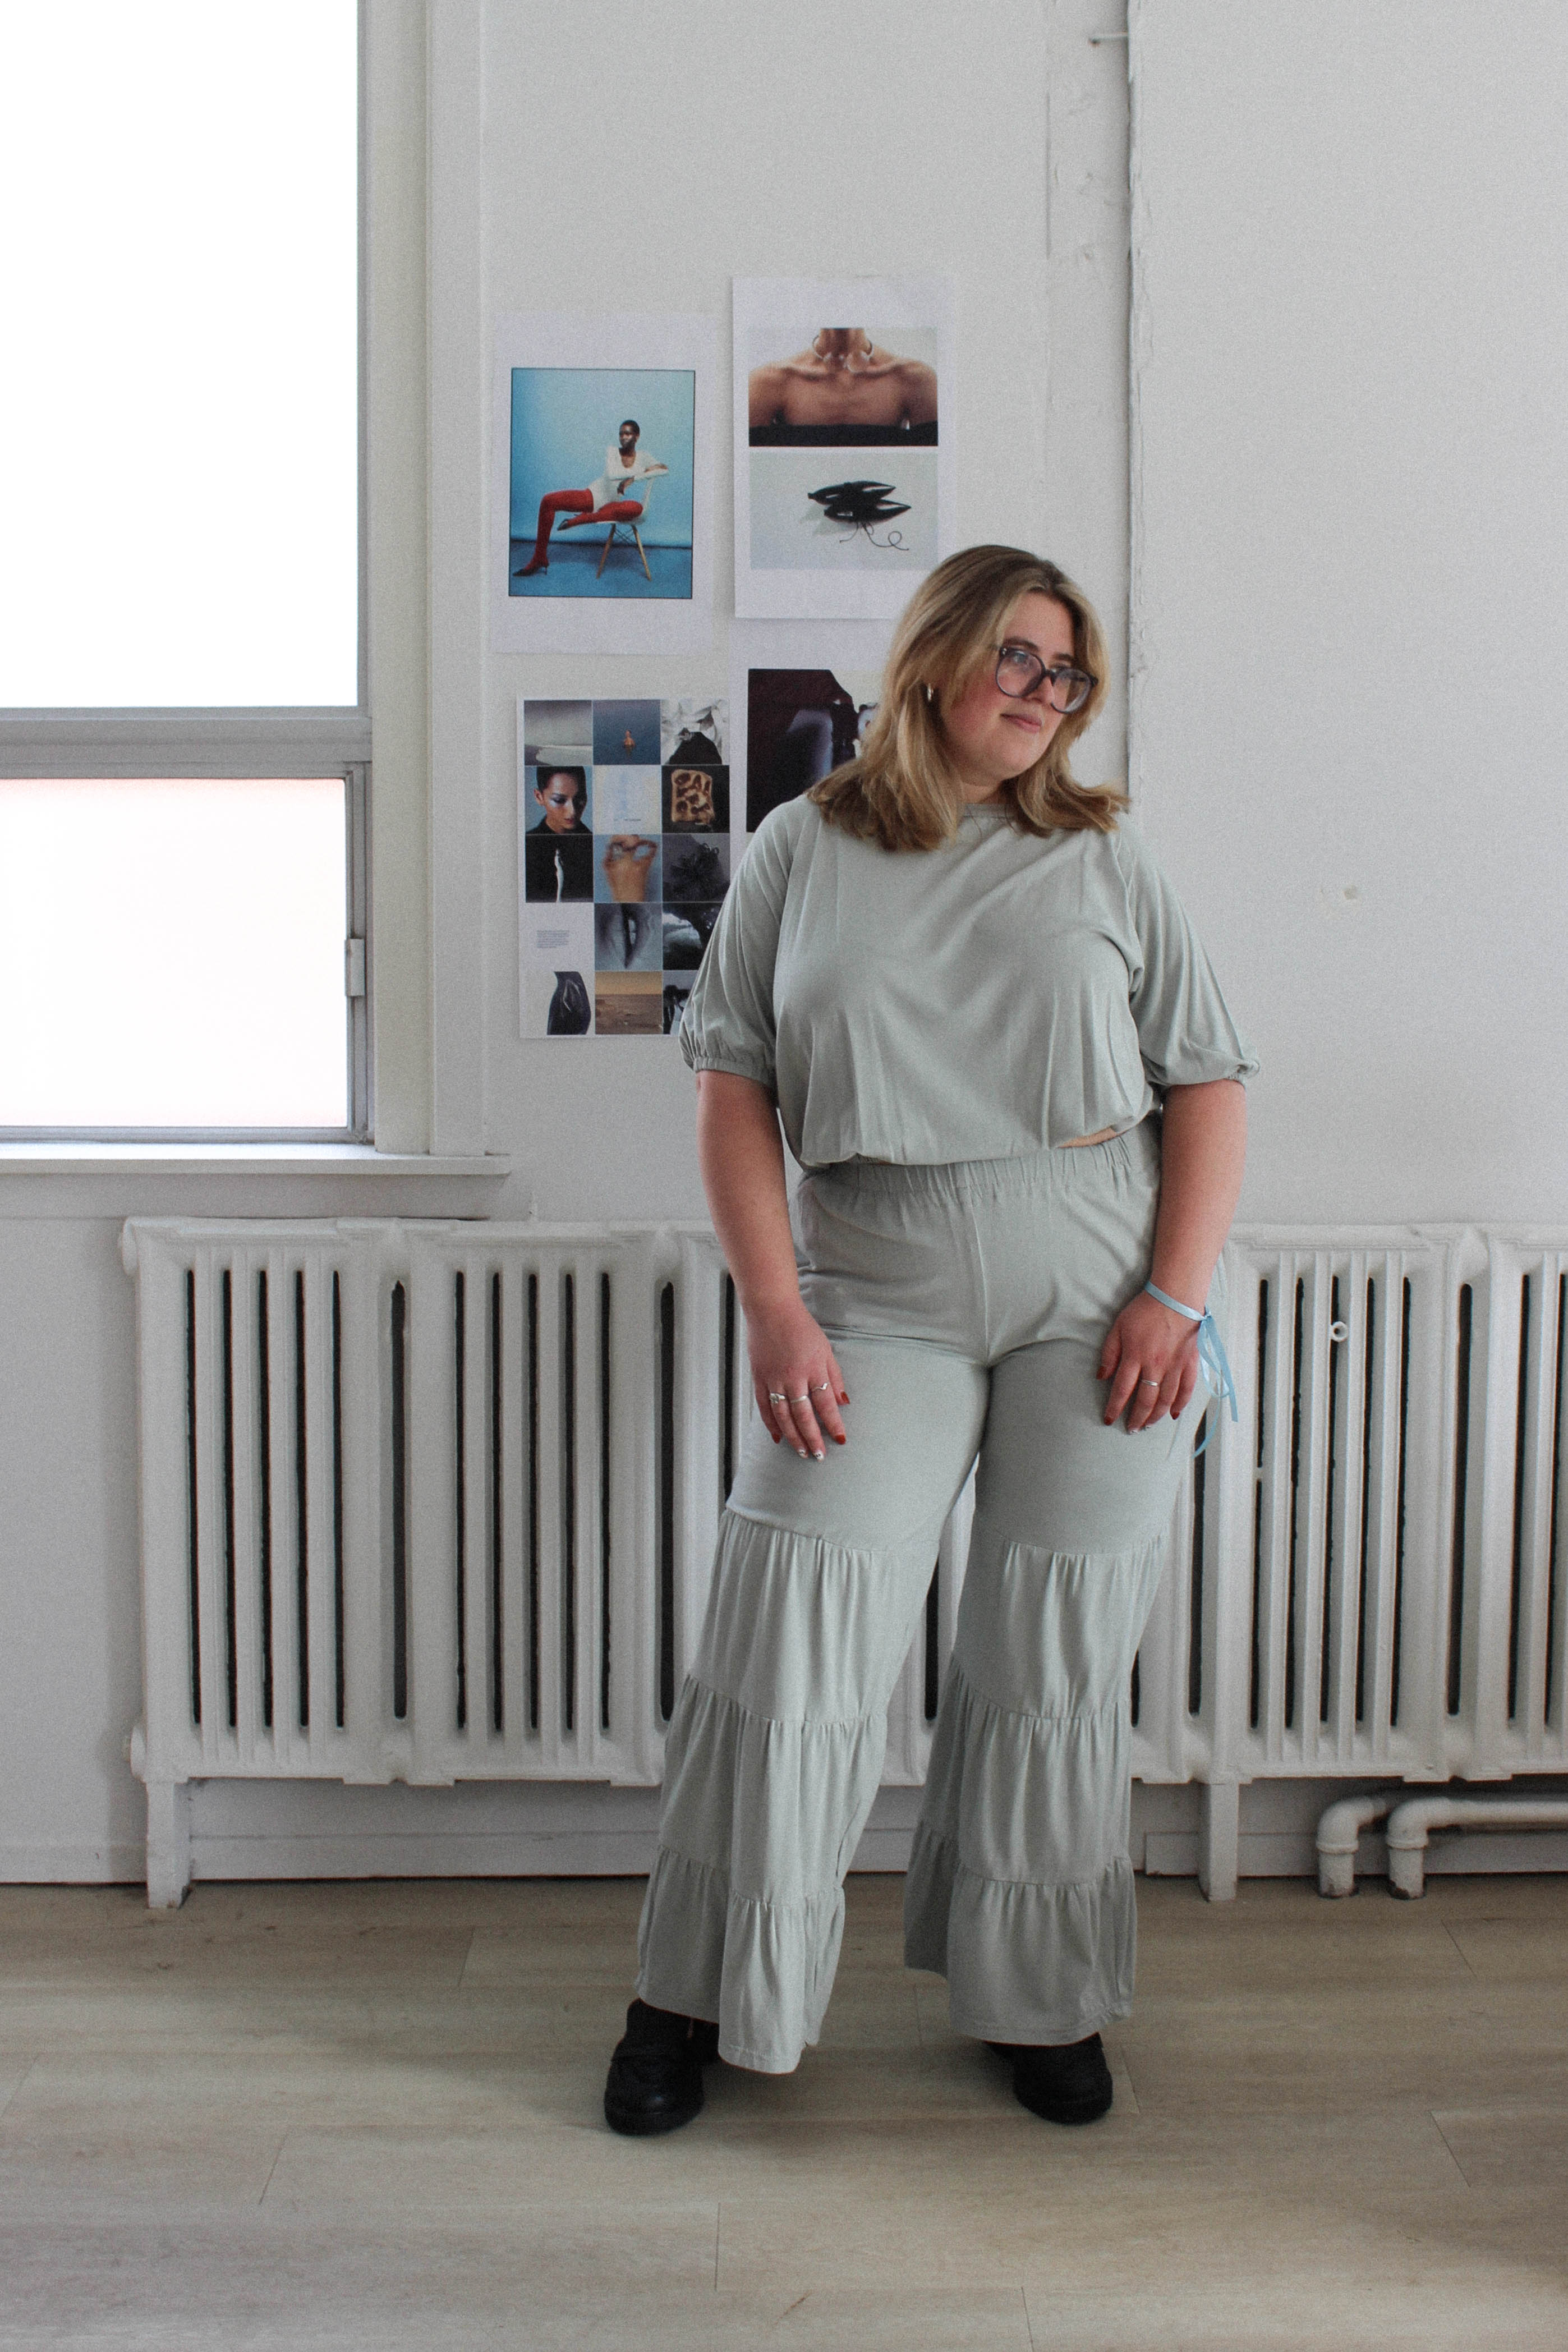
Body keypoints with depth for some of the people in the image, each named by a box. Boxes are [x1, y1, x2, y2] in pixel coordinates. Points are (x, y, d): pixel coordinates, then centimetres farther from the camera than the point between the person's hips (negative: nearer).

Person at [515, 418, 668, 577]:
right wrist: (638, 471, -19)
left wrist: (633, 478, -25)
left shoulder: (643, 459, 1)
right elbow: (611, 474, -19)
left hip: (614, 504, -1)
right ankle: (539, 559, -14)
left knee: (637, 507, -38)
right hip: (594, 497, 1)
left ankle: (582, 519, -30)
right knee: (548, 501, -18)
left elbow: (665, 470, -17)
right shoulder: (612, 452, 0)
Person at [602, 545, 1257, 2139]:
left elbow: (1208, 1081, 6)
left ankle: (1040, 2003, 24)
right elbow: (732, 1083, 2)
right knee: (785, 1635, -5)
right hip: (877, 1307, -1)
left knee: (1055, 1663, 6)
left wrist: (1175, 1297, -6)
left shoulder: (1103, 859, 7)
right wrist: (775, 1313, -7)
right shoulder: (804, 850, 5)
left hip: (1099, 1307, 1)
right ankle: (697, 1997, 14)